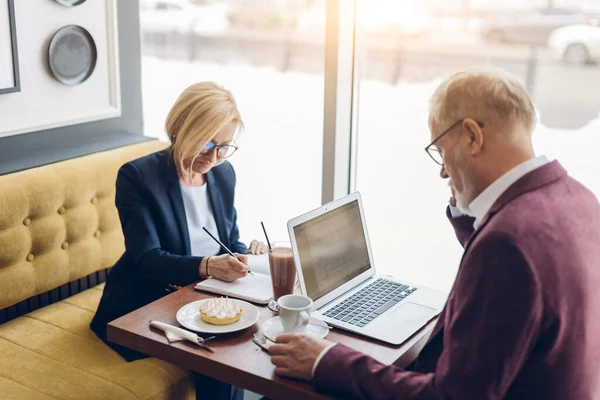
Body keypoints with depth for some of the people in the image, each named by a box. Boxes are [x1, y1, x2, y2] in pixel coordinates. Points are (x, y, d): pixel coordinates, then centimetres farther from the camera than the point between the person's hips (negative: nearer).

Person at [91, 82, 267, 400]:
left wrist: (244, 254, -12)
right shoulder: (138, 176, -14)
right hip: (145, 305, -5)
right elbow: (147, 258, -21)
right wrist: (205, 266, -38)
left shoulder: (223, 173, 4)